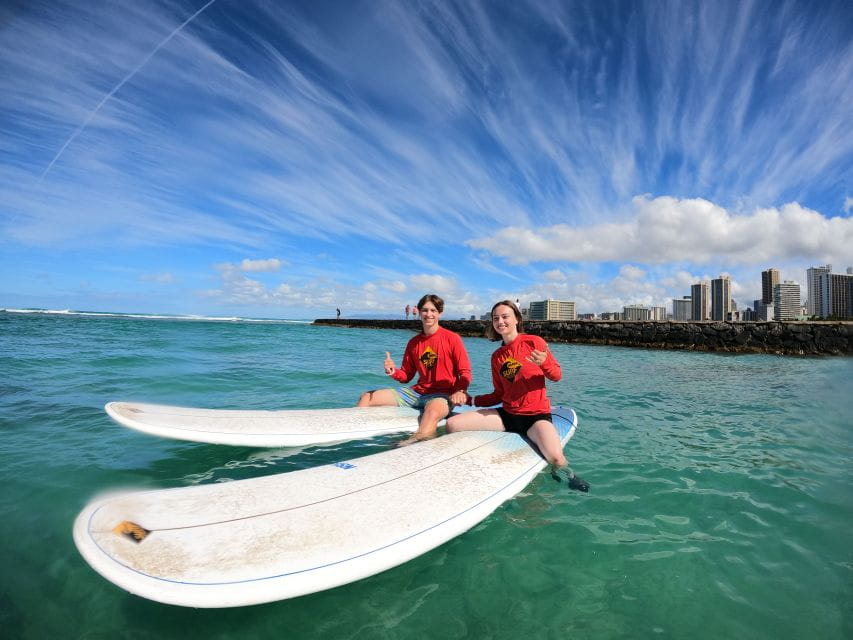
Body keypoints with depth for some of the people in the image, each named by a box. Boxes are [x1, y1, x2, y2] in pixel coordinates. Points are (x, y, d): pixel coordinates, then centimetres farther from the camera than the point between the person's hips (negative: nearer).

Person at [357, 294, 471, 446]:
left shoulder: (452, 338, -5)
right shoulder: (413, 343, 10)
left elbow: (465, 373, -5)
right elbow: (406, 376, 13)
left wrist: (460, 391, -25)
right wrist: (393, 372, -9)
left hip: (442, 394, -6)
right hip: (417, 392, 6)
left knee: (432, 411, -44)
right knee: (366, 397, -1)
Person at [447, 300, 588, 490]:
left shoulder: (533, 342, -5)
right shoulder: (496, 356, 9)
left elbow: (557, 376, -3)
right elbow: (499, 395, 12)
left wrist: (543, 363, -23)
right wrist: (470, 400, 3)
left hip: (536, 414, -4)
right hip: (507, 414, 4)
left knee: (556, 458, -31)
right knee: (452, 425, -10)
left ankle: (566, 475, 6)